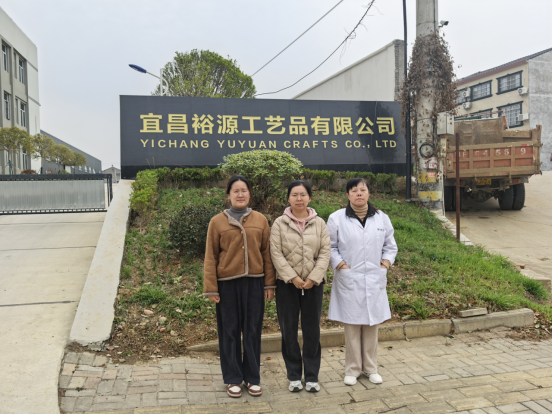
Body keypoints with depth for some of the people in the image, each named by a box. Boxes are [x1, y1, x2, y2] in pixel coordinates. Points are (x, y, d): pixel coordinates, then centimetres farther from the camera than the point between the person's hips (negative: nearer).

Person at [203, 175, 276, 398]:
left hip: (254, 282, 1)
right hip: (227, 283, -1)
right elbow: (210, 257, -1)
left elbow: (267, 253, 6)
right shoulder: (217, 222, 0)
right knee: (230, 331, 9)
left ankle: (252, 377, 24)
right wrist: (211, 288, -4)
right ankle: (233, 378, 23)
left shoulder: (260, 220, 4)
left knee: (253, 330, 9)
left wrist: (269, 284, 3)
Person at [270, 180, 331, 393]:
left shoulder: (319, 223, 4)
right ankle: (294, 376, 21)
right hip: (287, 284, -1)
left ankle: (312, 376, 20)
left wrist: (313, 278, -11)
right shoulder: (279, 224, -1)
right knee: (289, 330, 6)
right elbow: (276, 254, -6)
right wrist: (293, 277, -14)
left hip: (313, 284, 1)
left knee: (312, 330, 7)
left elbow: (324, 253, 0)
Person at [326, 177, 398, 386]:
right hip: (349, 280, -3)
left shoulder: (382, 218, 8)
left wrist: (386, 263, 2)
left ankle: (371, 368, 25)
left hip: (374, 280, 3)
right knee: (352, 326, 2)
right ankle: (352, 369, 18)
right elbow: (330, 247, 2)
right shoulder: (337, 219, -1)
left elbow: (390, 245, 16)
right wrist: (340, 265, -9)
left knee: (372, 325, 10)